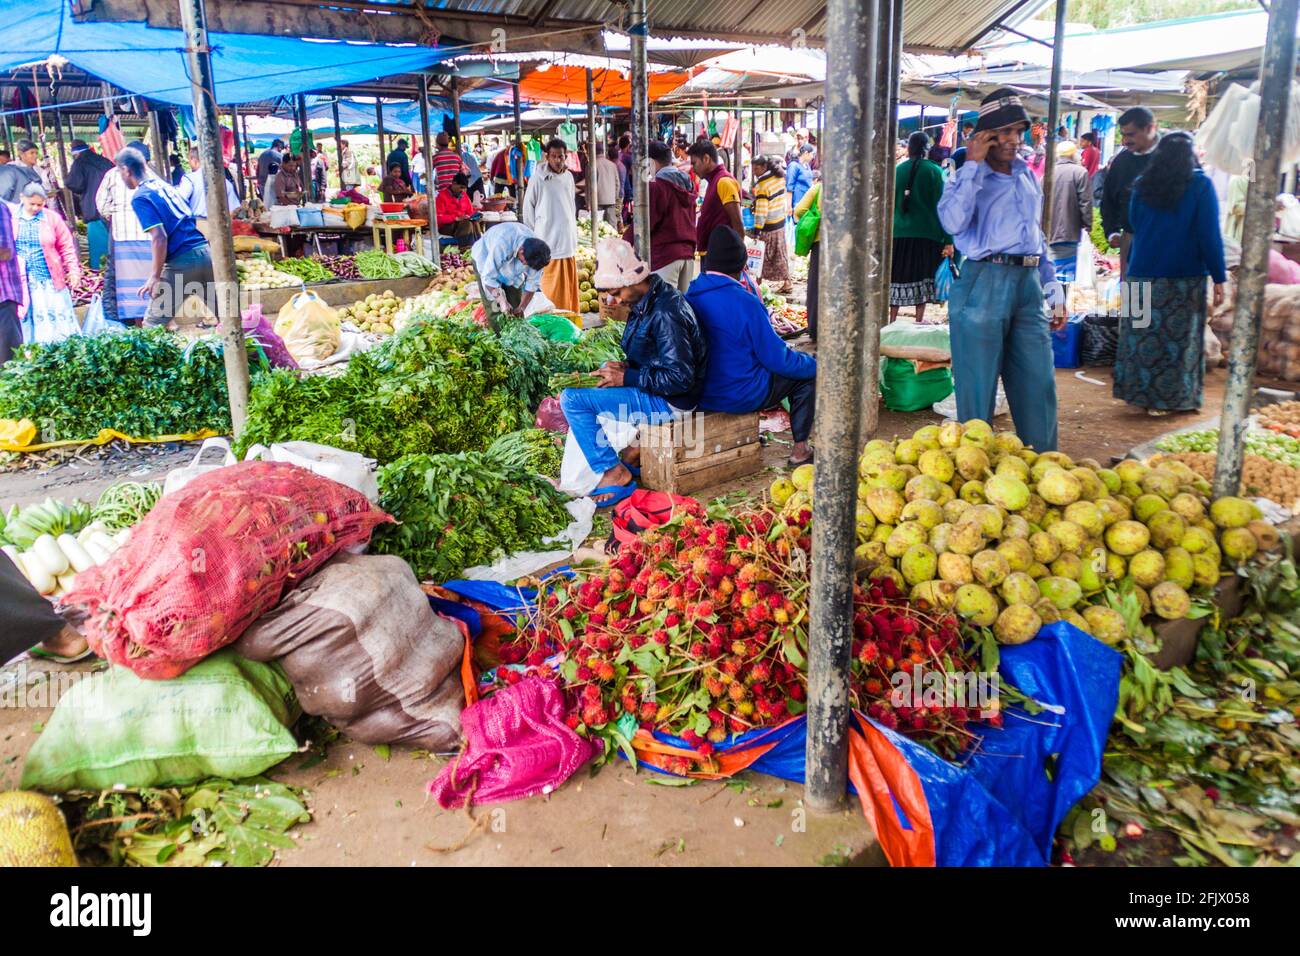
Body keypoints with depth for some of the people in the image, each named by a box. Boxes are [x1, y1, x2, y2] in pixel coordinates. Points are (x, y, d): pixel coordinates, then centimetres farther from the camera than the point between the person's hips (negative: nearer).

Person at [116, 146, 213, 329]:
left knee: (152, 324, 3)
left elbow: (159, 238, -16)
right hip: (205, 252, 7)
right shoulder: (165, 186, 18)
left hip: (181, 261, -7)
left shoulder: (141, 198, -6)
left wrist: (154, 276, -14)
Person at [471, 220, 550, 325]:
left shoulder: (535, 251, -28)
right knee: (494, 308, -12)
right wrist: (501, 301, -41)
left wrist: (522, 307, -16)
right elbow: (488, 277, -35)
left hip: (512, 270, 4)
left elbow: (533, 282, -15)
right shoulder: (501, 245, -44)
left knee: (515, 307, 1)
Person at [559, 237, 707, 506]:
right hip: (655, 390, 11)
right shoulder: (647, 302, 7)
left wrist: (627, 377, -20)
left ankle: (614, 473, -5)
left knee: (572, 400, -14)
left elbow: (680, 378, -27)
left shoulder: (665, 313, -25)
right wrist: (625, 367, 2)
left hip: (670, 403, -11)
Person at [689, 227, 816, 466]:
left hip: (700, 393, 7)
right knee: (808, 374, 11)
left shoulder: (690, 296, -2)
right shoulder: (744, 303, -22)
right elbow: (778, 359, -15)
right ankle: (799, 450, 14)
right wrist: (815, 363, 2)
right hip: (740, 396, -7)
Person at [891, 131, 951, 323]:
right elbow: (940, 207, -6)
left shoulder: (897, 170, 4)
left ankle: (892, 323, 7)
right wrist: (948, 240, -5)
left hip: (899, 233, 2)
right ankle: (919, 322, 6)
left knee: (897, 278, 6)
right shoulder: (934, 171, -3)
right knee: (922, 278, 5)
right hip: (926, 234, -2)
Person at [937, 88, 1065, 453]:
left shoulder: (1028, 178, 19)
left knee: (1038, 386, 7)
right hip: (984, 285, -6)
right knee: (978, 389, -1)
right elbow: (953, 222, -20)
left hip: (1028, 285, 6)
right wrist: (973, 165, -13)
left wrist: (1055, 293, 21)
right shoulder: (968, 177, 1)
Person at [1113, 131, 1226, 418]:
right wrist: (1219, 278, -6)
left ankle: (1139, 392, 14)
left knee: (1142, 336, 9)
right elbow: (1210, 235, -9)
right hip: (1185, 276, -3)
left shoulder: (1142, 185, 5)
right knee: (1178, 339, 3)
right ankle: (1170, 398, 7)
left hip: (1143, 273, 4)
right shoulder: (1200, 185, -6)